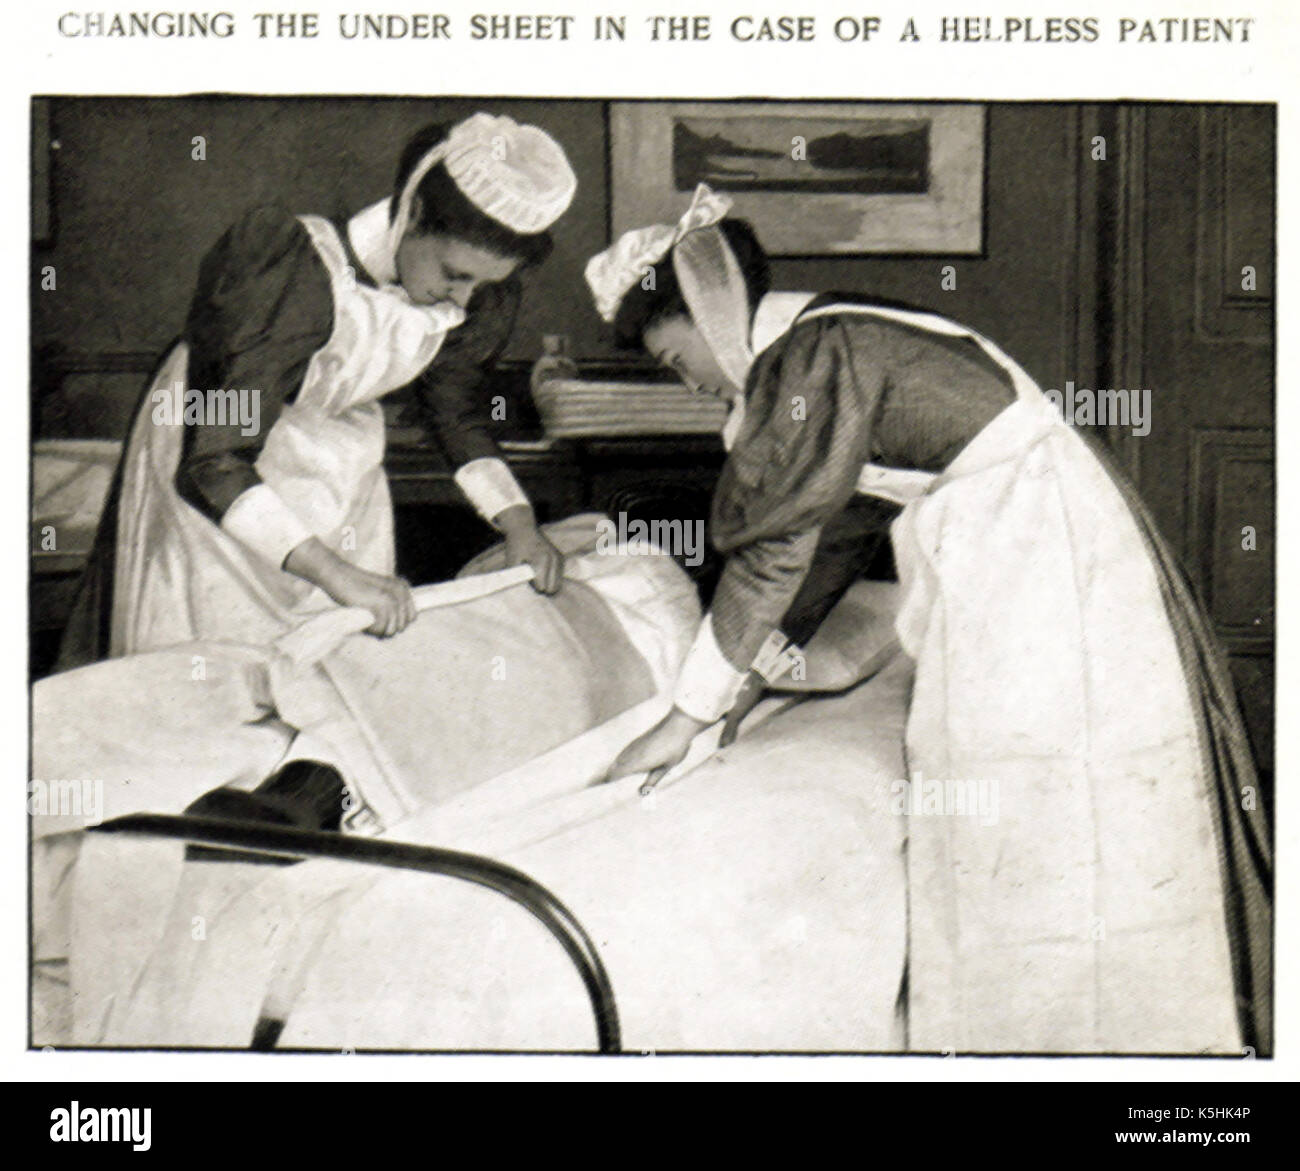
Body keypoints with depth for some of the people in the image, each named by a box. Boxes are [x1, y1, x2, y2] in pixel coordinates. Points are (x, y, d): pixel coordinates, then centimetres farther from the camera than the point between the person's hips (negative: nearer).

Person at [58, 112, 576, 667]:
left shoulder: (480, 293, -18)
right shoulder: (296, 274, -37)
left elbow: (459, 413, 4)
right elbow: (211, 466, -38)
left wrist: (518, 522, -10)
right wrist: (335, 573, -45)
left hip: (339, 457, 5)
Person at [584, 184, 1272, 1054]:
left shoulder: (811, 354, -14)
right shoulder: (829, 342, 16)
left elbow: (772, 553, -15)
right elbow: (829, 538, 23)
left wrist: (688, 716, -9)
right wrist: (749, 676, 25)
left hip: (1039, 575, -10)